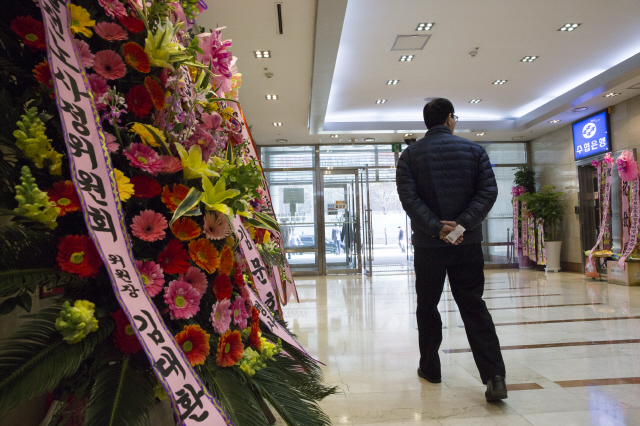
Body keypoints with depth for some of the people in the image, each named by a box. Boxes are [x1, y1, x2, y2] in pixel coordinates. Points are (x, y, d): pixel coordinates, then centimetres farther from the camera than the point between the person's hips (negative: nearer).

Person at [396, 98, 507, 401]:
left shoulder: (410, 154, 0)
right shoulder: (473, 150, 5)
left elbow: (409, 198, -12)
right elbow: (488, 191, -5)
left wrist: (436, 227, -15)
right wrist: (463, 223, -13)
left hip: (428, 243, -1)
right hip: (468, 241, 1)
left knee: (427, 306, 14)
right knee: (474, 307, 7)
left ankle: (430, 368, 24)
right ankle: (495, 376, 0)